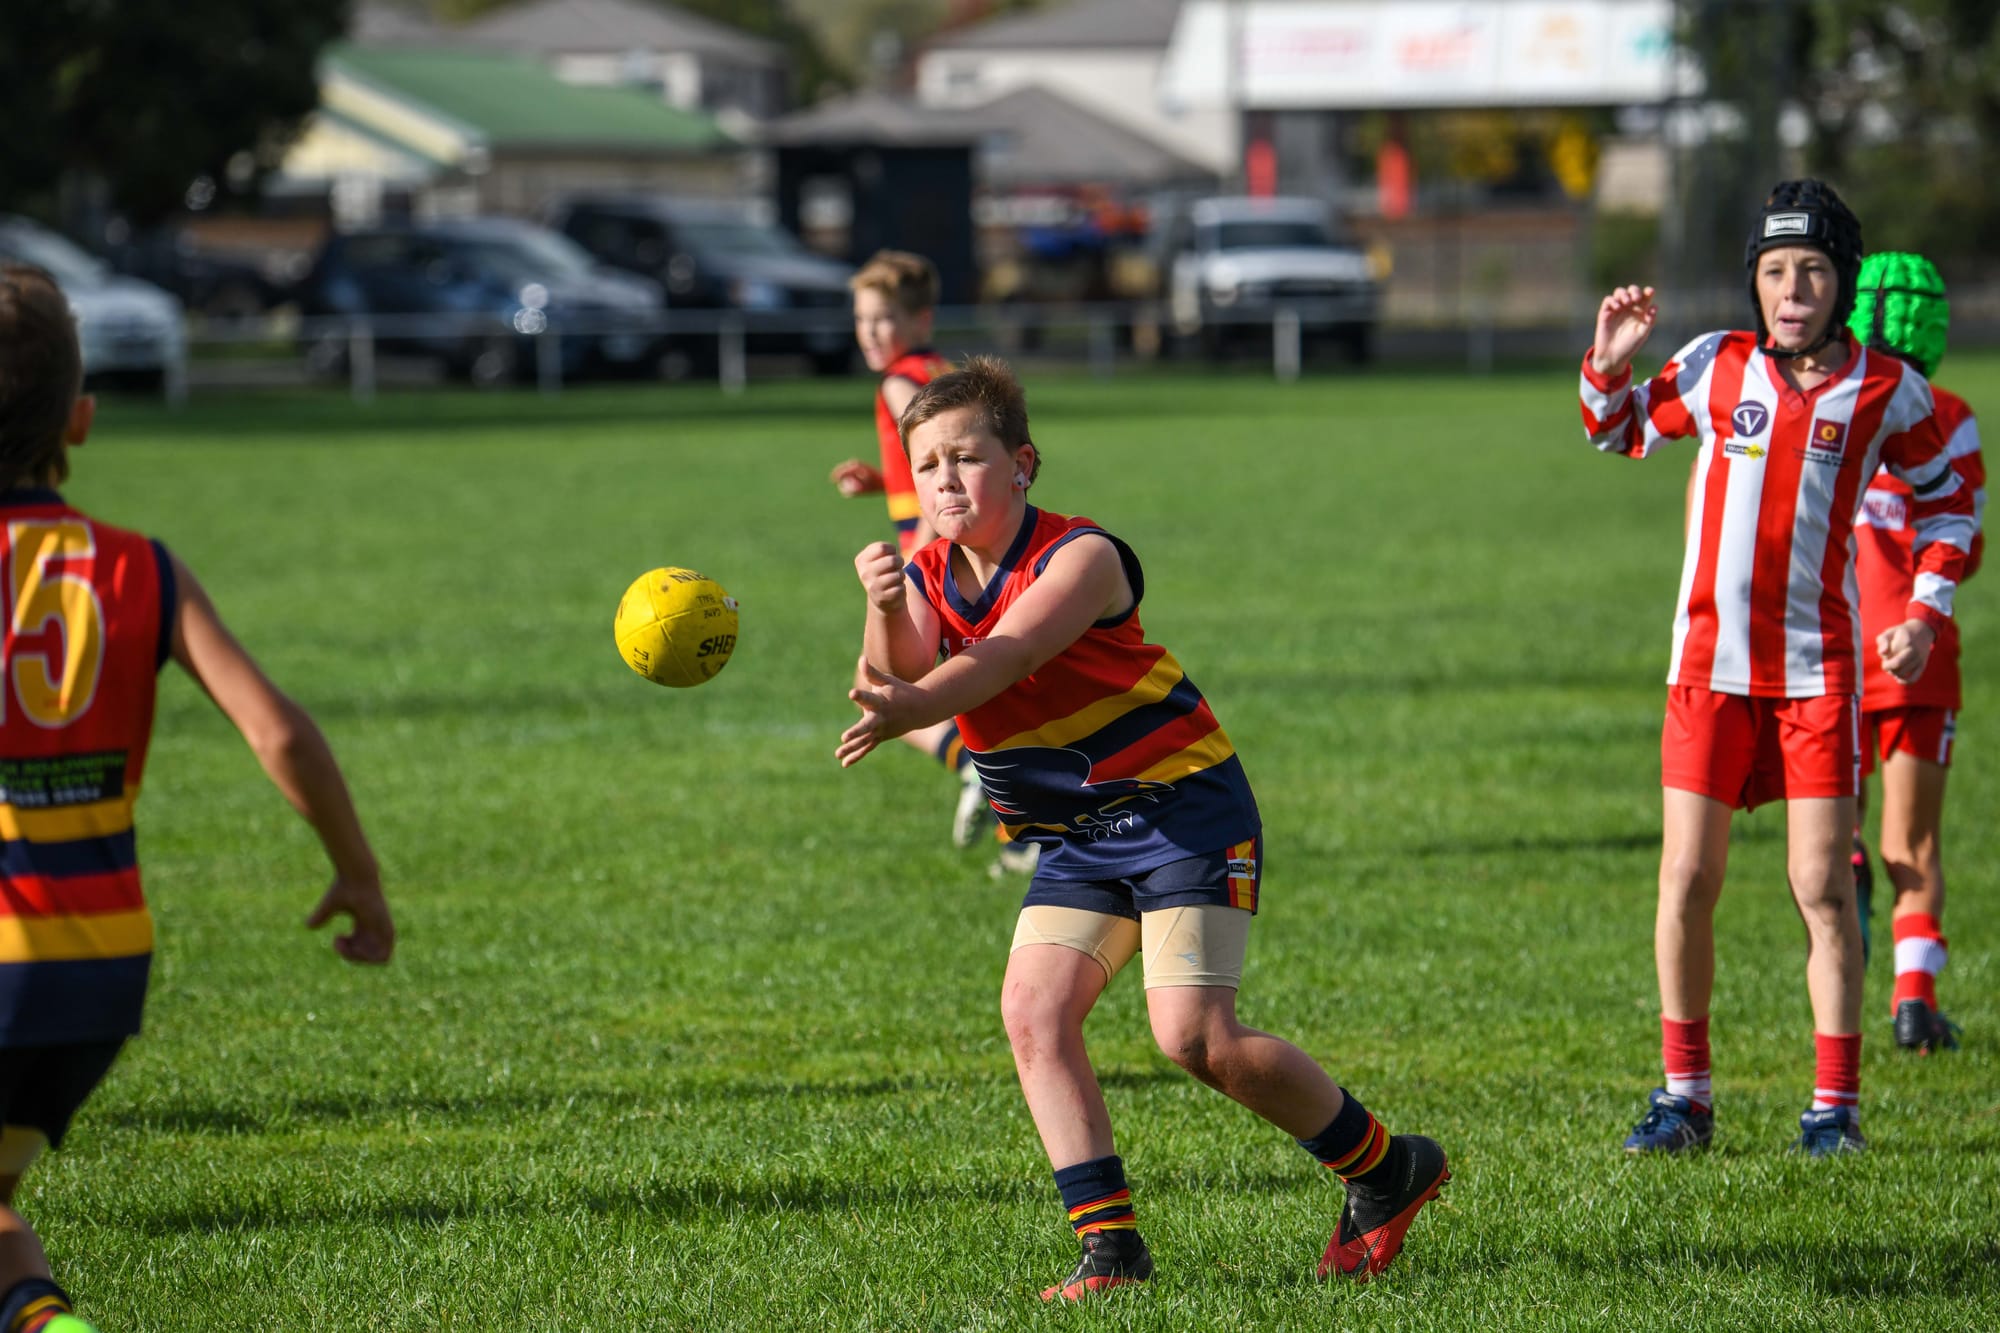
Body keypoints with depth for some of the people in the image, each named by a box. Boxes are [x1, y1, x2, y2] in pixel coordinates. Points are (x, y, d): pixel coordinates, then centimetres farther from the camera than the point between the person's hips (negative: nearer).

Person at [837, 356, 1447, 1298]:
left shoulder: (1078, 557, -16)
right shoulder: (926, 582, 3)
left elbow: (1007, 653, -35)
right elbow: (889, 685, -15)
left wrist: (914, 706, -54)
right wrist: (887, 617, -37)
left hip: (1182, 804, -7)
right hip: (1074, 839, 7)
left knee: (1195, 1036, -15)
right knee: (1033, 1011, -13)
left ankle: (1385, 1171, 5)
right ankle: (1107, 1242, -9)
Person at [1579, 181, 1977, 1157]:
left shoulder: (1885, 390, -2)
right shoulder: (1716, 367, 1)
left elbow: (1944, 498, 13)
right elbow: (1622, 433, 19)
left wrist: (1926, 613, 3)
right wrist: (1609, 367, 0)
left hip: (1818, 667, -1)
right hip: (1709, 664, 1)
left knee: (1822, 887, -4)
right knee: (1687, 880, -1)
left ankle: (1835, 1106, 4)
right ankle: (1684, 1096, 10)